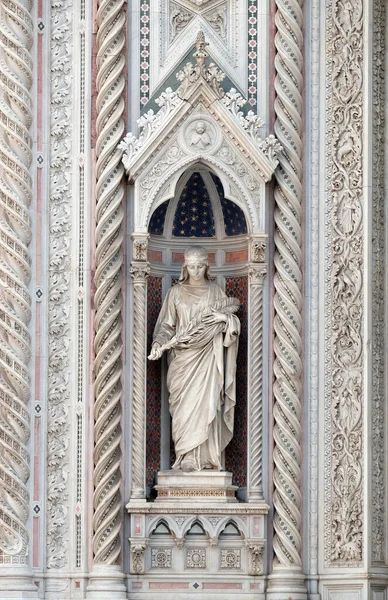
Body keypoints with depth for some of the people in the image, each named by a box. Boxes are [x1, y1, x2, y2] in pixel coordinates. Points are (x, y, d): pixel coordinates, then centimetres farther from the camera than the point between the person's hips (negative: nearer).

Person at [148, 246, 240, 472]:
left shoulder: (215, 291, 7)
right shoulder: (176, 293, 7)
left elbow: (234, 322, 9)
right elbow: (166, 325, 6)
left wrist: (224, 318, -13)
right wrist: (159, 345, -11)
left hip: (207, 354, 0)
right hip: (183, 355, 0)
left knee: (205, 402, -8)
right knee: (185, 404, -6)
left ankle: (205, 456, -7)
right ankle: (187, 457, -5)